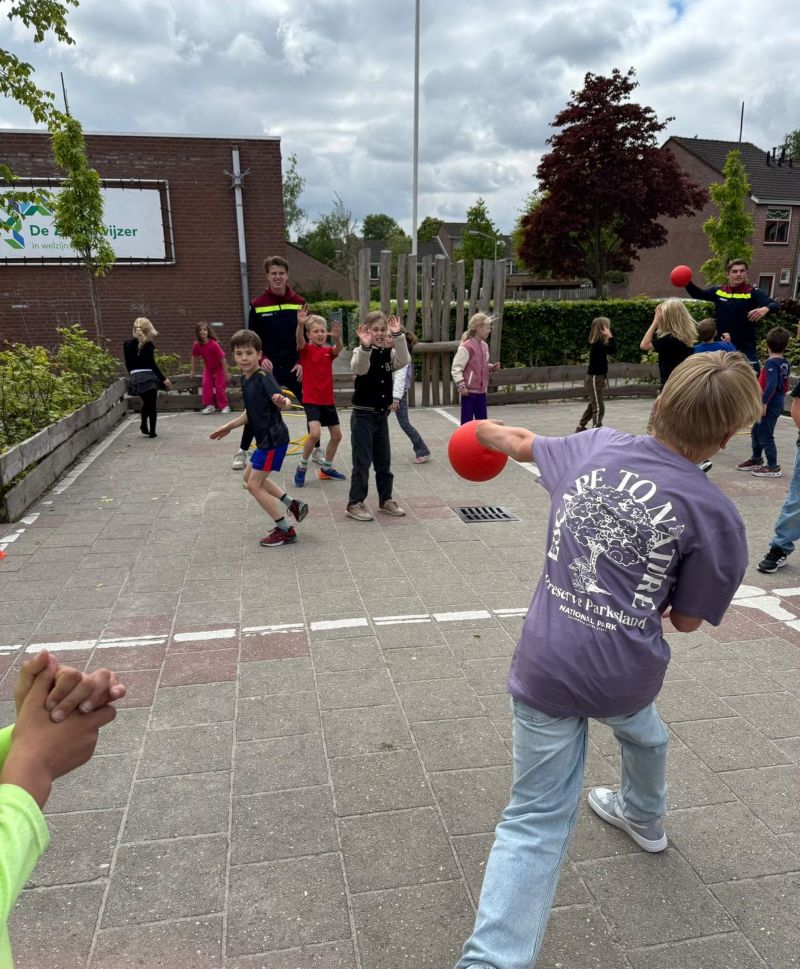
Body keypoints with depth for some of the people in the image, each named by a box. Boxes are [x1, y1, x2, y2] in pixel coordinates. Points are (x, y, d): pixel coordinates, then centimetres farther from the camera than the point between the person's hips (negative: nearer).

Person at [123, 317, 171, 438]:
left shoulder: (128, 344, 5)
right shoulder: (147, 344, -10)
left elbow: (128, 364, 10)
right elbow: (152, 364, -14)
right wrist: (163, 379, -13)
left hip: (135, 378, 5)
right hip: (148, 377, -5)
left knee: (146, 402, 26)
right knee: (152, 405, 7)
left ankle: (144, 426, 21)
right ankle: (152, 431, 7)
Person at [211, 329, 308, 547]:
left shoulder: (264, 378, -19)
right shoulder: (245, 379, 7)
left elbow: (285, 403, -33)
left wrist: (282, 402, -55)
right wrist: (229, 427, 27)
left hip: (273, 438, -10)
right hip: (265, 438, 10)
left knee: (254, 485, -4)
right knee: (250, 477, 22)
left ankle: (286, 531, 7)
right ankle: (294, 505, 23)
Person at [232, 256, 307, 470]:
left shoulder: (299, 302, 1)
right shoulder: (257, 304, -2)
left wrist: (302, 362, -7)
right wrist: (261, 358, -12)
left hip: (294, 367, 1)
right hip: (268, 368, -1)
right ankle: (242, 452, 17)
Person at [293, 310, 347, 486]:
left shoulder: (329, 351, 4)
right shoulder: (306, 349, -5)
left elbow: (338, 348, -19)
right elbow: (299, 340, -28)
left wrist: (337, 337, -42)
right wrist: (300, 324, -48)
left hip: (328, 400, 6)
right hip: (311, 399, -5)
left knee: (337, 435, 12)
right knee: (315, 433, -23)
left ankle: (326, 468, 31)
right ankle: (302, 467, -1)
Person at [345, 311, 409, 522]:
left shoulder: (388, 353, 4)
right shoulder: (361, 352, -9)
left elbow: (403, 361, -16)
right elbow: (359, 368, -31)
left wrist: (398, 336, -27)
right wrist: (366, 346, -48)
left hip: (382, 415, 6)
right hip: (363, 415, -5)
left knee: (384, 460, 14)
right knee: (362, 462, -3)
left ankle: (385, 500, 27)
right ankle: (354, 504, 7)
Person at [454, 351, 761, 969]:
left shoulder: (597, 446, -3)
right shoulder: (715, 514, -12)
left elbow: (521, 442, 17)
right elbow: (687, 620, -2)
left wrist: (488, 431, 39)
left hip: (544, 667, 1)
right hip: (626, 674, 0)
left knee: (536, 821, 9)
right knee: (642, 731, 37)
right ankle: (644, 816, 66)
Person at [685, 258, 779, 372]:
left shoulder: (753, 293, -9)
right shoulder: (718, 291, 2)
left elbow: (774, 305, -23)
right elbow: (697, 294, 19)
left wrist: (765, 309, -46)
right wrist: (687, 282, 1)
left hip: (746, 348, -3)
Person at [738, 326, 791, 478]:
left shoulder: (771, 363, -19)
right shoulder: (784, 363, 7)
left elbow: (771, 385, -28)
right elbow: (785, 384, 15)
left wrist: (764, 403, -26)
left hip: (770, 404, -9)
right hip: (778, 402, 9)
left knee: (765, 435, -1)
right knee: (756, 431, 20)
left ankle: (773, 467, 5)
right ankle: (756, 459, 33)